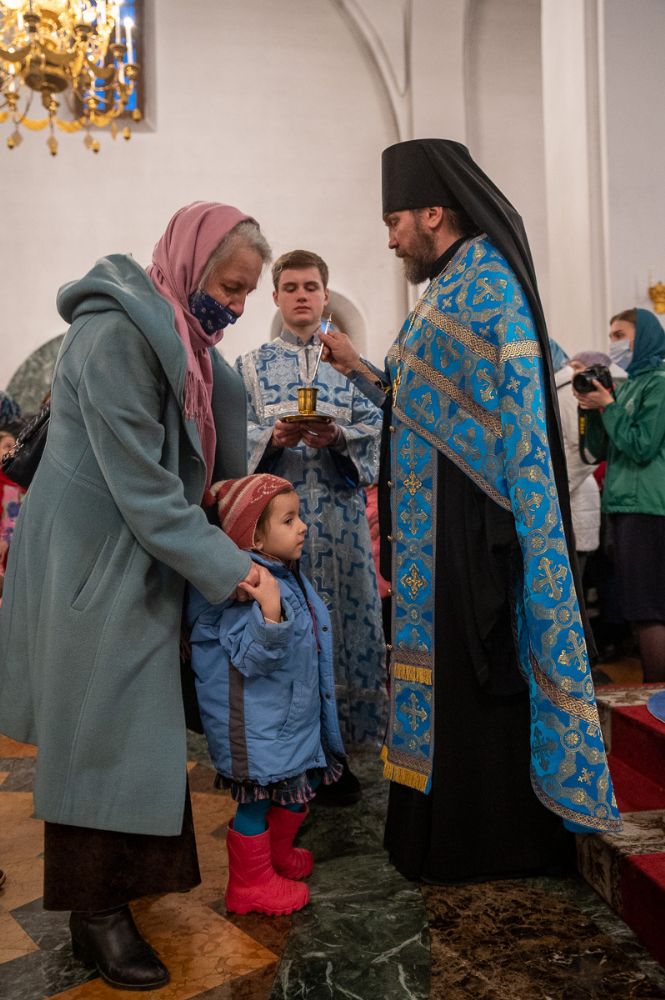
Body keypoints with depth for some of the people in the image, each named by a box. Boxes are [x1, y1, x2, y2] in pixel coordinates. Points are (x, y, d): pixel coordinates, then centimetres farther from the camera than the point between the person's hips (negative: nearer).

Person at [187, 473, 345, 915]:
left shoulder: (290, 577, 5)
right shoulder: (247, 588, -26)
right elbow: (251, 658, -32)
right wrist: (271, 613, -43)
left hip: (294, 715, 10)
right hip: (257, 725, -10)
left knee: (299, 785, 23)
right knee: (256, 799, 6)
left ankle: (278, 854, 46)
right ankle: (252, 883, 27)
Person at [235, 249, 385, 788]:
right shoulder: (250, 366, 11)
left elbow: (374, 429, 4)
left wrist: (337, 437, -16)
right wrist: (273, 437, -17)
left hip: (339, 514, 1)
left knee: (342, 619, 2)